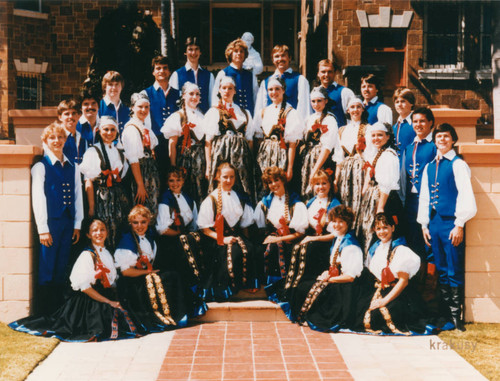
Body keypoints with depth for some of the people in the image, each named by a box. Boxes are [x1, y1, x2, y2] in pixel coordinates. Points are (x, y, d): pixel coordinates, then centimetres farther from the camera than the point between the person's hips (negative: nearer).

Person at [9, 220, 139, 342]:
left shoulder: (107, 254, 15)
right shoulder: (87, 255, -10)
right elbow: (84, 286, -16)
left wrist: (115, 300, 1)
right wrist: (108, 302, -16)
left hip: (108, 298, 8)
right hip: (90, 301, -8)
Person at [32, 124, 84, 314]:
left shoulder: (73, 167, 12)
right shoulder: (40, 167, -3)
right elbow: (38, 199, -6)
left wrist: (77, 225, 9)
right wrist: (43, 229, -10)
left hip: (68, 222, 5)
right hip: (50, 222, -5)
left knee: (62, 268, 10)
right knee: (47, 268, -1)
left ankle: (59, 309, 17)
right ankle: (46, 311, 7)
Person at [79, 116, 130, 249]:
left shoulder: (119, 153, 16)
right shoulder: (93, 152, -1)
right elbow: (88, 183, -6)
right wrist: (91, 207, -13)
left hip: (119, 198, 5)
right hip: (101, 198, -5)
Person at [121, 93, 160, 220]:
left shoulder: (146, 128, 13)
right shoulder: (131, 129, -13)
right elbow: (133, 160, -18)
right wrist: (140, 185, -20)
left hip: (151, 174, 9)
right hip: (139, 173, -9)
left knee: (153, 212, 11)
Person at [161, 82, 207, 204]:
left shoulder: (202, 117, 13)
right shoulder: (177, 116, -2)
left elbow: (207, 143, 14)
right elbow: (172, 144, -7)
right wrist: (173, 168, -12)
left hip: (200, 161, 4)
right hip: (184, 160, -4)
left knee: (200, 196, 4)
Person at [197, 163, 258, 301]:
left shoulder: (240, 199, 16)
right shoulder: (211, 200, 1)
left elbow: (245, 224, 19)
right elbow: (205, 229, -2)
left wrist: (246, 240, 1)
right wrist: (222, 239, -16)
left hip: (236, 235, 4)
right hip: (217, 240, -4)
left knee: (249, 250, -30)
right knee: (234, 252, -34)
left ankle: (248, 285, -16)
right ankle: (223, 290, -20)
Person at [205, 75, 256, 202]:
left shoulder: (244, 113, 19)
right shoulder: (213, 112, 9)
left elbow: (250, 140, 16)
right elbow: (208, 141, 3)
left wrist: (251, 162, 4)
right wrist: (208, 166, -5)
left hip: (241, 156, 3)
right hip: (220, 155, -2)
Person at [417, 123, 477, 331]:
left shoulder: (458, 164, -4)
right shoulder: (429, 167, 15)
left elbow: (465, 196, -9)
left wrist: (459, 225, -13)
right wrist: (424, 224, 13)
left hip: (451, 223, -6)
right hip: (434, 223, 6)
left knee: (454, 273, -5)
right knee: (441, 272, 10)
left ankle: (457, 317, 1)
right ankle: (446, 314, 17)